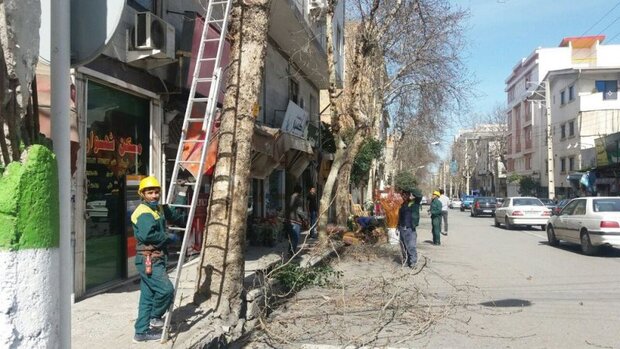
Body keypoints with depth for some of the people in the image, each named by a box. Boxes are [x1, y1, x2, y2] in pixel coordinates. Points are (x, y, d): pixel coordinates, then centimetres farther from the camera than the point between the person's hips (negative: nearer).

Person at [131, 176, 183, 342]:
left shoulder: (160, 209, 13)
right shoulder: (143, 213, -15)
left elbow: (174, 216, 33)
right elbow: (147, 235, -29)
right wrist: (169, 237, -18)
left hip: (155, 259, 9)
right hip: (148, 260, -9)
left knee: (148, 295, 13)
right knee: (166, 289, -14)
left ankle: (142, 331, 20)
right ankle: (154, 317, 9)